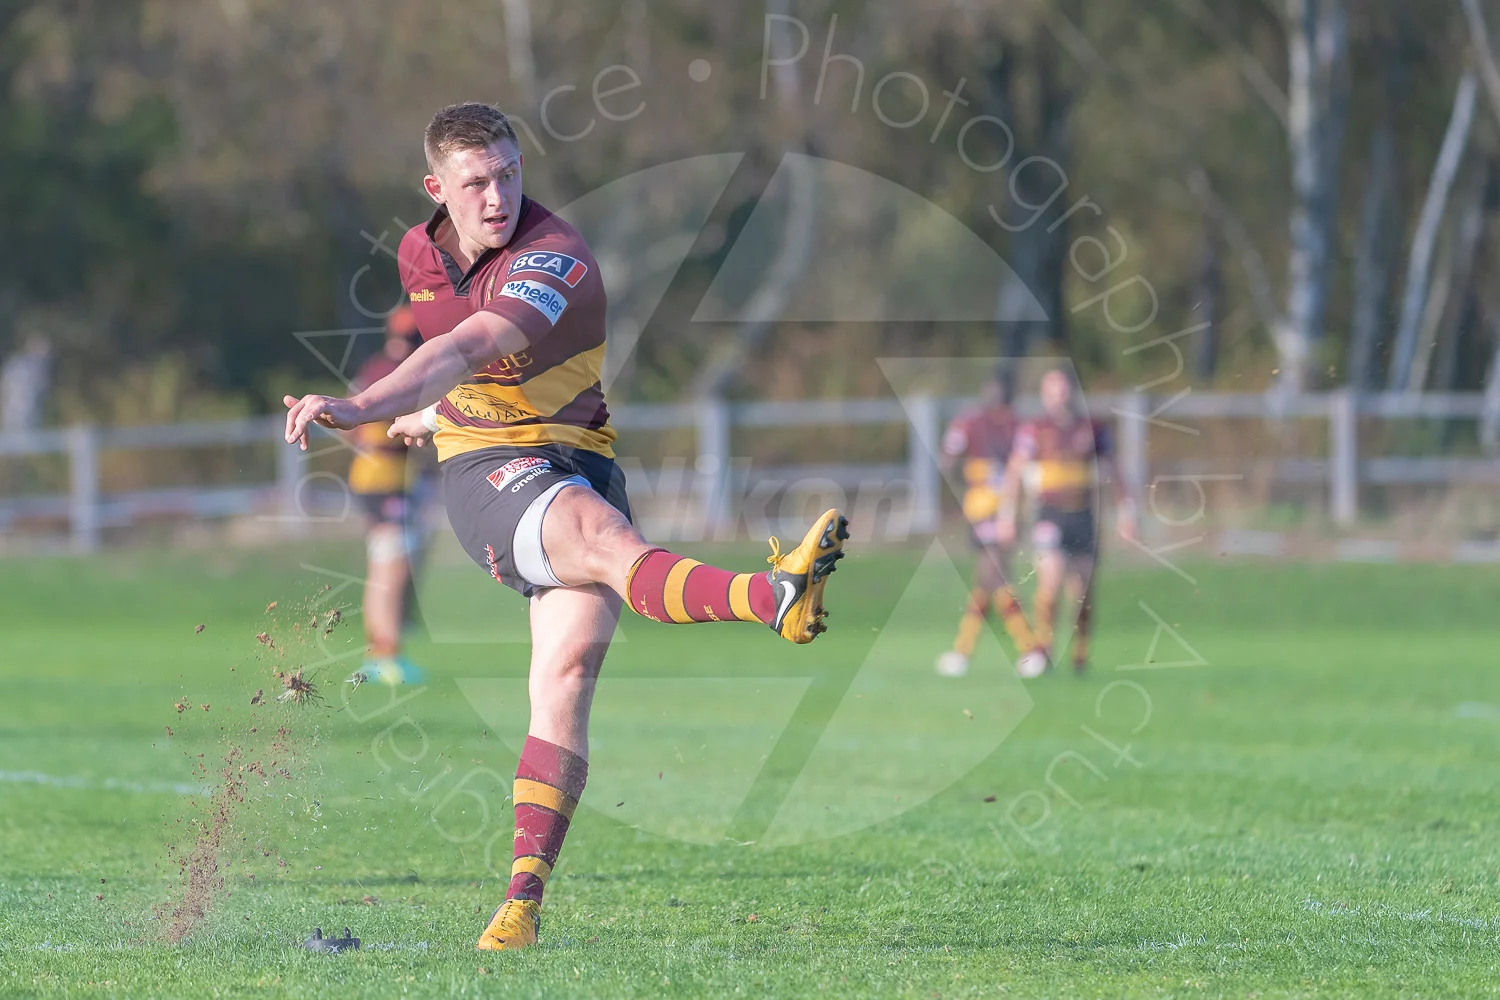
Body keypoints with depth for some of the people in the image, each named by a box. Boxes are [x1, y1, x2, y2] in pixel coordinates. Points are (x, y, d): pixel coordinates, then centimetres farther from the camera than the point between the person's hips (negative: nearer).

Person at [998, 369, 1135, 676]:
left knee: (1083, 592, 5)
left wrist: (1125, 510, 10)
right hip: (1051, 514, -3)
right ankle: (1043, 651, -11)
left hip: (1084, 515, 3)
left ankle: (1080, 656, 17)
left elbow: (1112, 472, 16)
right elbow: (1014, 474, 0)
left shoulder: (1093, 430, 9)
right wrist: (1007, 516, -7)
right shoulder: (1033, 431, 1)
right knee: (1050, 579, -19)